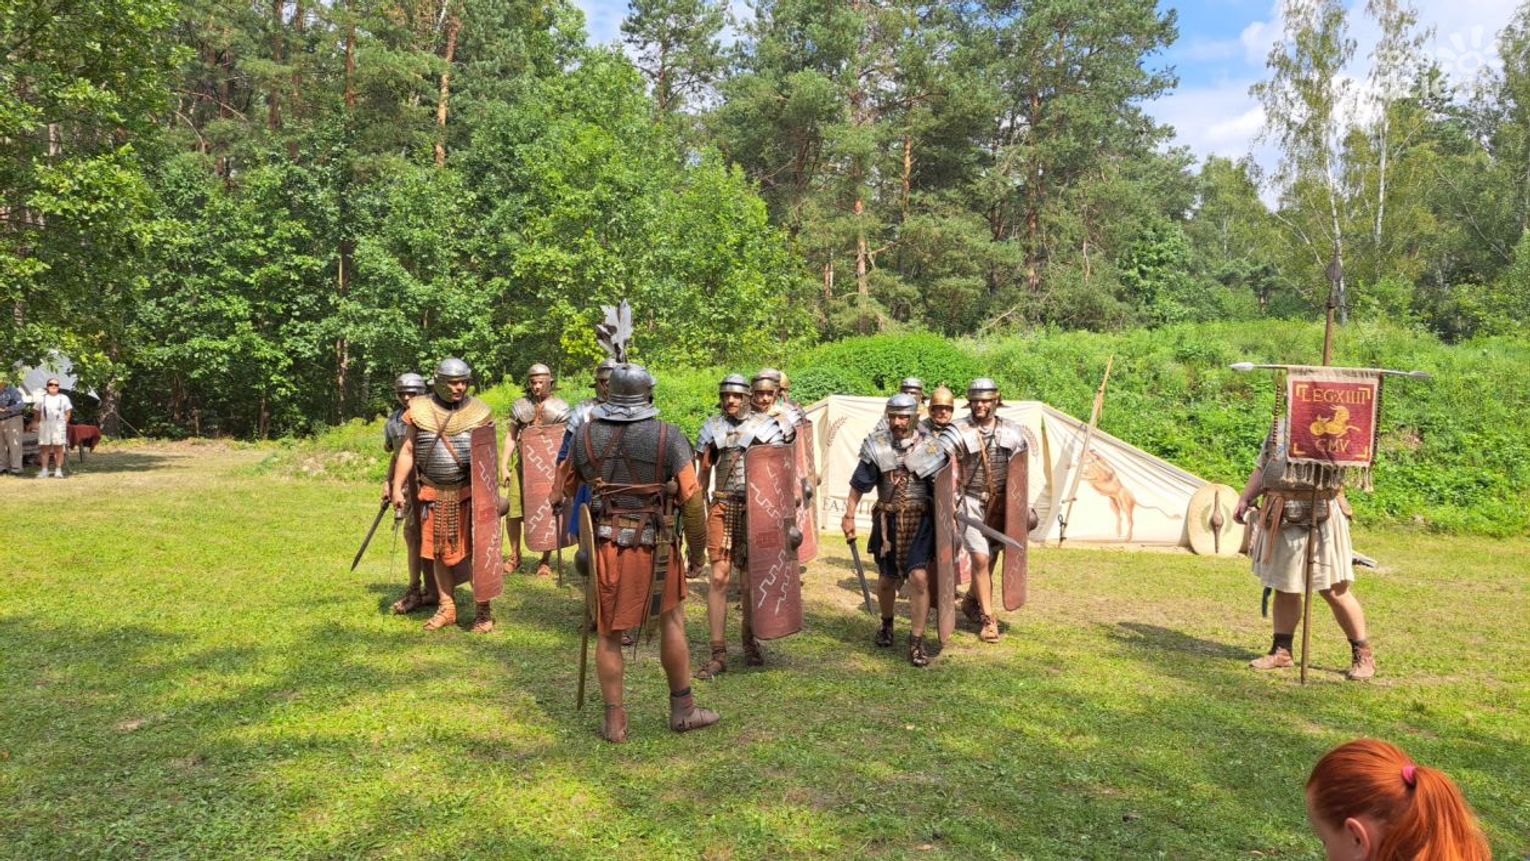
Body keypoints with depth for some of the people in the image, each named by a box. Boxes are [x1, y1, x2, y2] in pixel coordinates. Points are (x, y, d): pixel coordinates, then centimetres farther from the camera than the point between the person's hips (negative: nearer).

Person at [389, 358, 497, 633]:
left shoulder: (478, 412, -1)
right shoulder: (420, 410, 0)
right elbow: (407, 451, 5)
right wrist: (397, 487, 0)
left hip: (470, 492, -2)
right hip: (434, 493, 2)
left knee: (476, 549, -2)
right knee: (438, 551, 9)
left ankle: (483, 610, 8)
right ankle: (446, 608, 21)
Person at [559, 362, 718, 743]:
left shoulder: (585, 434, 1)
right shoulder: (668, 436, -8)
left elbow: (563, 489, 11)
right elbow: (692, 499, -10)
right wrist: (697, 550, 0)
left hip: (606, 545, 2)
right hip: (655, 547, -2)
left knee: (608, 634, 11)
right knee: (672, 621, 15)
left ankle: (615, 721, 17)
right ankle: (682, 709, 24)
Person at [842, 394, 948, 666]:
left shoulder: (931, 447, -5)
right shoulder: (876, 446, -4)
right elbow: (858, 485, 0)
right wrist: (849, 516, -4)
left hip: (920, 521, -1)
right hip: (887, 520, 1)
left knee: (919, 577, -12)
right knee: (886, 579, 15)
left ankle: (917, 642, 0)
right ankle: (887, 624, 43)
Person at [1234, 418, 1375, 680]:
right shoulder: (1280, 426, 16)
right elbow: (1262, 469, 20)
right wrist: (1245, 499, 14)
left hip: (1319, 517, -5)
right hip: (1282, 519, 5)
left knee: (1335, 590, 0)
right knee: (1284, 588, 12)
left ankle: (1363, 654, 16)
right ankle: (1281, 651, 22)